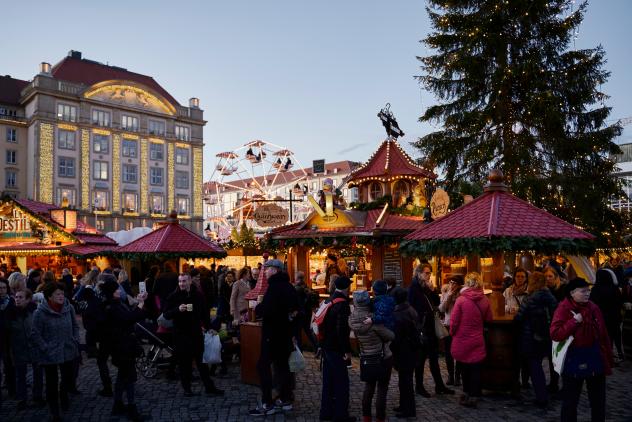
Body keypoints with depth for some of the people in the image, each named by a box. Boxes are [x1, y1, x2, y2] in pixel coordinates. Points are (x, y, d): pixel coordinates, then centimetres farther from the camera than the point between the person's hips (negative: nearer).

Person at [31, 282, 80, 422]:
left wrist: (76, 341, 2)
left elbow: (75, 326, 10)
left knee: (69, 377, 14)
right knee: (52, 382, 8)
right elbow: (35, 334, -10)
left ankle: (64, 394, 47)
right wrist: (45, 349, -13)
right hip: (50, 354, -3)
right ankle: (54, 410, 29)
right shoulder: (40, 312, -15)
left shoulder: (69, 308, -3)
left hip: (69, 351, 4)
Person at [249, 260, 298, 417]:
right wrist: (293, 332, 24)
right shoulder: (289, 286, 11)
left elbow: (266, 310, -29)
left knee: (263, 365, -3)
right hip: (286, 333, 9)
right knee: (282, 364, 15)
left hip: (273, 333, -9)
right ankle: (285, 400, 20)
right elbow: (295, 309, 18)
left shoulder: (275, 286, -18)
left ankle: (267, 404, -2)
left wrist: (257, 307, -7)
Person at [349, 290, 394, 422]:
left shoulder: (352, 320, -13)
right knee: (382, 390, 5)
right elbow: (391, 336, -16)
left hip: (366, 358, 6)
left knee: (369, 388, 18)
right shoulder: (373, 321, -27)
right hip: (384, 358, -6)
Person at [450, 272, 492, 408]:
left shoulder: (461, 299, -16)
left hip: (462, 340, -2)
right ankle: (473, 397, 10)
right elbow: (488, 319, 7)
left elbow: (454, 321, -13)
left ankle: (467, 393, 28)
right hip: (477, 341, 2)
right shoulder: (484, 300, -6)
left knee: (464, 368, 16)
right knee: (475, 368, 8)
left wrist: (452, 332, 6)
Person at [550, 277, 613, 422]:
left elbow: (603, 334, 7)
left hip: (595, 358, 5)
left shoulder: (593, 308, 2)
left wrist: (609, 357, 5)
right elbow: (555, 334, -24)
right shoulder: (563, 309, -14)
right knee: (570, 400, 9)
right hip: (573, 360, -5)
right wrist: (575, 321, -24)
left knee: (598, 400, 17)